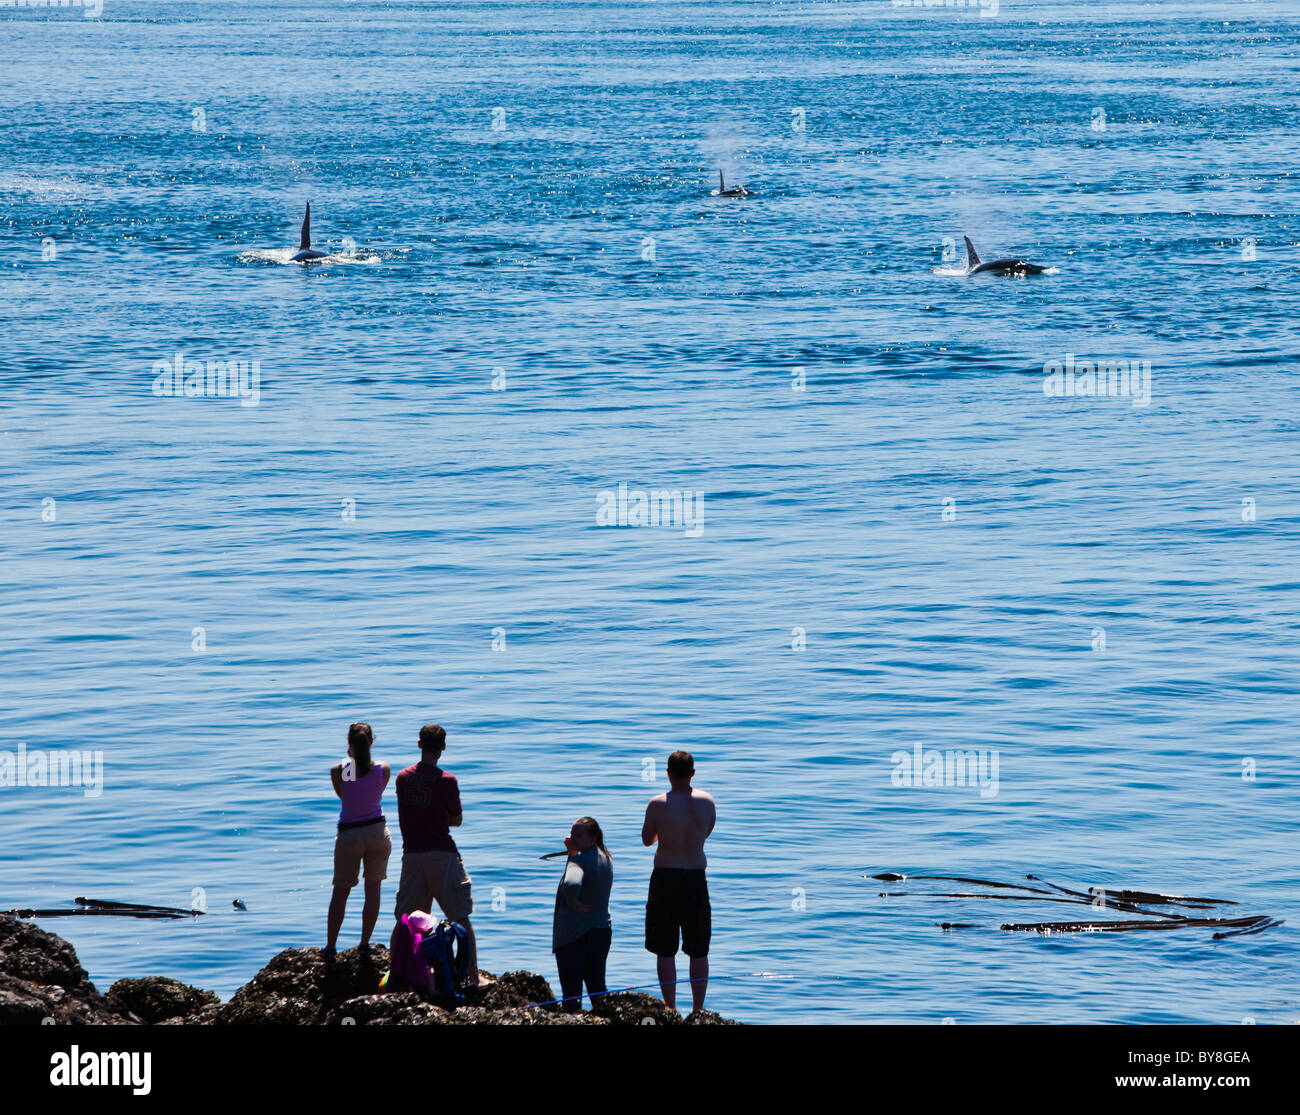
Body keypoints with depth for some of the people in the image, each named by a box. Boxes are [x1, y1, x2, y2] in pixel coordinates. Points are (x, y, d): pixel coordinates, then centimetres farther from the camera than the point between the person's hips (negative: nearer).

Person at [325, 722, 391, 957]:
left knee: (340, 891, 9)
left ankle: (330, 945, 9)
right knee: (373, 889, 11)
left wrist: (352, 758, 7)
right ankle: (365, 943, 12)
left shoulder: (338, 771, -14)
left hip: (349, 836, -1)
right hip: (378, 831, 1)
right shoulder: (383, 770, -10)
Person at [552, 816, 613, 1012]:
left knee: (571, 991, -2)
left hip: (573, 934, -8)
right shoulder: (606, 858, 5)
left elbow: (572, 884, -43)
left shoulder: (580, 861, -21)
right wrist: (573, 853, 7)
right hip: (602, 929, 8)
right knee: (597, 987, 18)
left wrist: (572, 903, -23)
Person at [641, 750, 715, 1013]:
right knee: (699, 952, 10)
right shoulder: (707, 802, -1)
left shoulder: (658, 804, -10)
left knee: (666, 952, 4)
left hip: (665, 878, -2)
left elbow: (646, 840, 4)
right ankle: (698, 1011, 11)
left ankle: (671, 1010, 1)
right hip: (696, 880, 2)